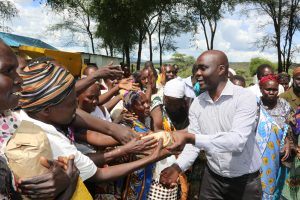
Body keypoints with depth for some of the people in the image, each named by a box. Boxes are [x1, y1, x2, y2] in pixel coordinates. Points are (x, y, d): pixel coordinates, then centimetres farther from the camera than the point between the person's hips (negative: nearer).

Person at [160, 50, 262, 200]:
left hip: (245, 180, -3)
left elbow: (237, 141, -30)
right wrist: (178, 167, -20)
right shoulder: (197, 103, -3)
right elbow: (193, 144, -2)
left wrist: (190, 137, -39)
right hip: (212, 177, 4)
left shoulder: (245, 98, -18)